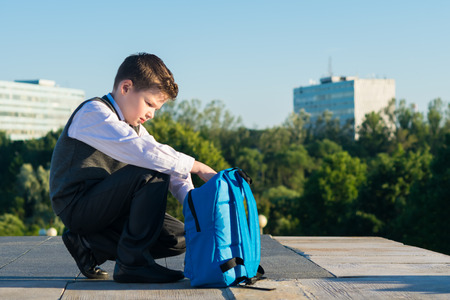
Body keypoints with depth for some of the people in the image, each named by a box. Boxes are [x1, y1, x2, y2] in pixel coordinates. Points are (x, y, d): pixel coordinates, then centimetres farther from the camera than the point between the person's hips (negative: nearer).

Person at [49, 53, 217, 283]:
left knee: (178, 240, -2)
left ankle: (89, 245, 3)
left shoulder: (132, 126, 16)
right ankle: (132, 262, -21)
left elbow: (166, 157, 8)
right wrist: (195, 166, -28)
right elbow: (142, 151, -30)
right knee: (152, 174, -28)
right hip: (77, 205, -9)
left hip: (101, 207, 9)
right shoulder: (93, 112, -15)